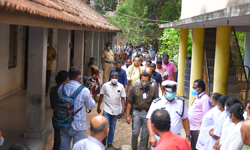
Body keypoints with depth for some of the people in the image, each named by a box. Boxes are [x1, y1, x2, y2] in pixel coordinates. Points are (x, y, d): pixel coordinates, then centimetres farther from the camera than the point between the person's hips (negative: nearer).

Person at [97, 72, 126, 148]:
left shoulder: (121, 86, 0)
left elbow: (122, 98, 4)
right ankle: (103, 140, 14)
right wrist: (98, 107, 7)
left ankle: (110, 143, 23)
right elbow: (101, 96, 5)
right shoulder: (105, 85, -3)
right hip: (107, 109, -2)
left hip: (116, 110, 2)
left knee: (112, 127, 10)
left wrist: (123, 107, -7)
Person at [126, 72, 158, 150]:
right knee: (135, 133, -4)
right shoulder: (134, 88, -1)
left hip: (148, 114, 0)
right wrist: (127, 115, 1)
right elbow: (130, 102, 3)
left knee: (145, 135, 6)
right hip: (137, 113, 0)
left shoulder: (153, 90, -1)